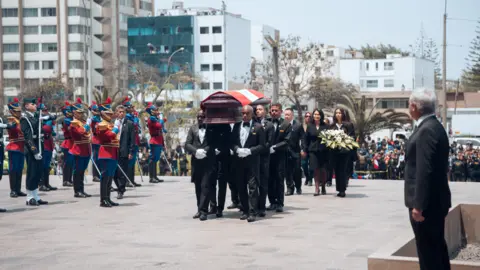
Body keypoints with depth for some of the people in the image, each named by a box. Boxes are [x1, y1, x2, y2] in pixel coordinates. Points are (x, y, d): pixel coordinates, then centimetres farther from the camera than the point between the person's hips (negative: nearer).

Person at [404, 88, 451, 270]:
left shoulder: (427, 130, -20)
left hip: (427, 203, -10)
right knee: (437, 247, 18)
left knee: (428, 252, -4)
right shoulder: (433, 126, 11)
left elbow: (424, 171, -25)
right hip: (435, 200, 10)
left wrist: (418, 204, -23)